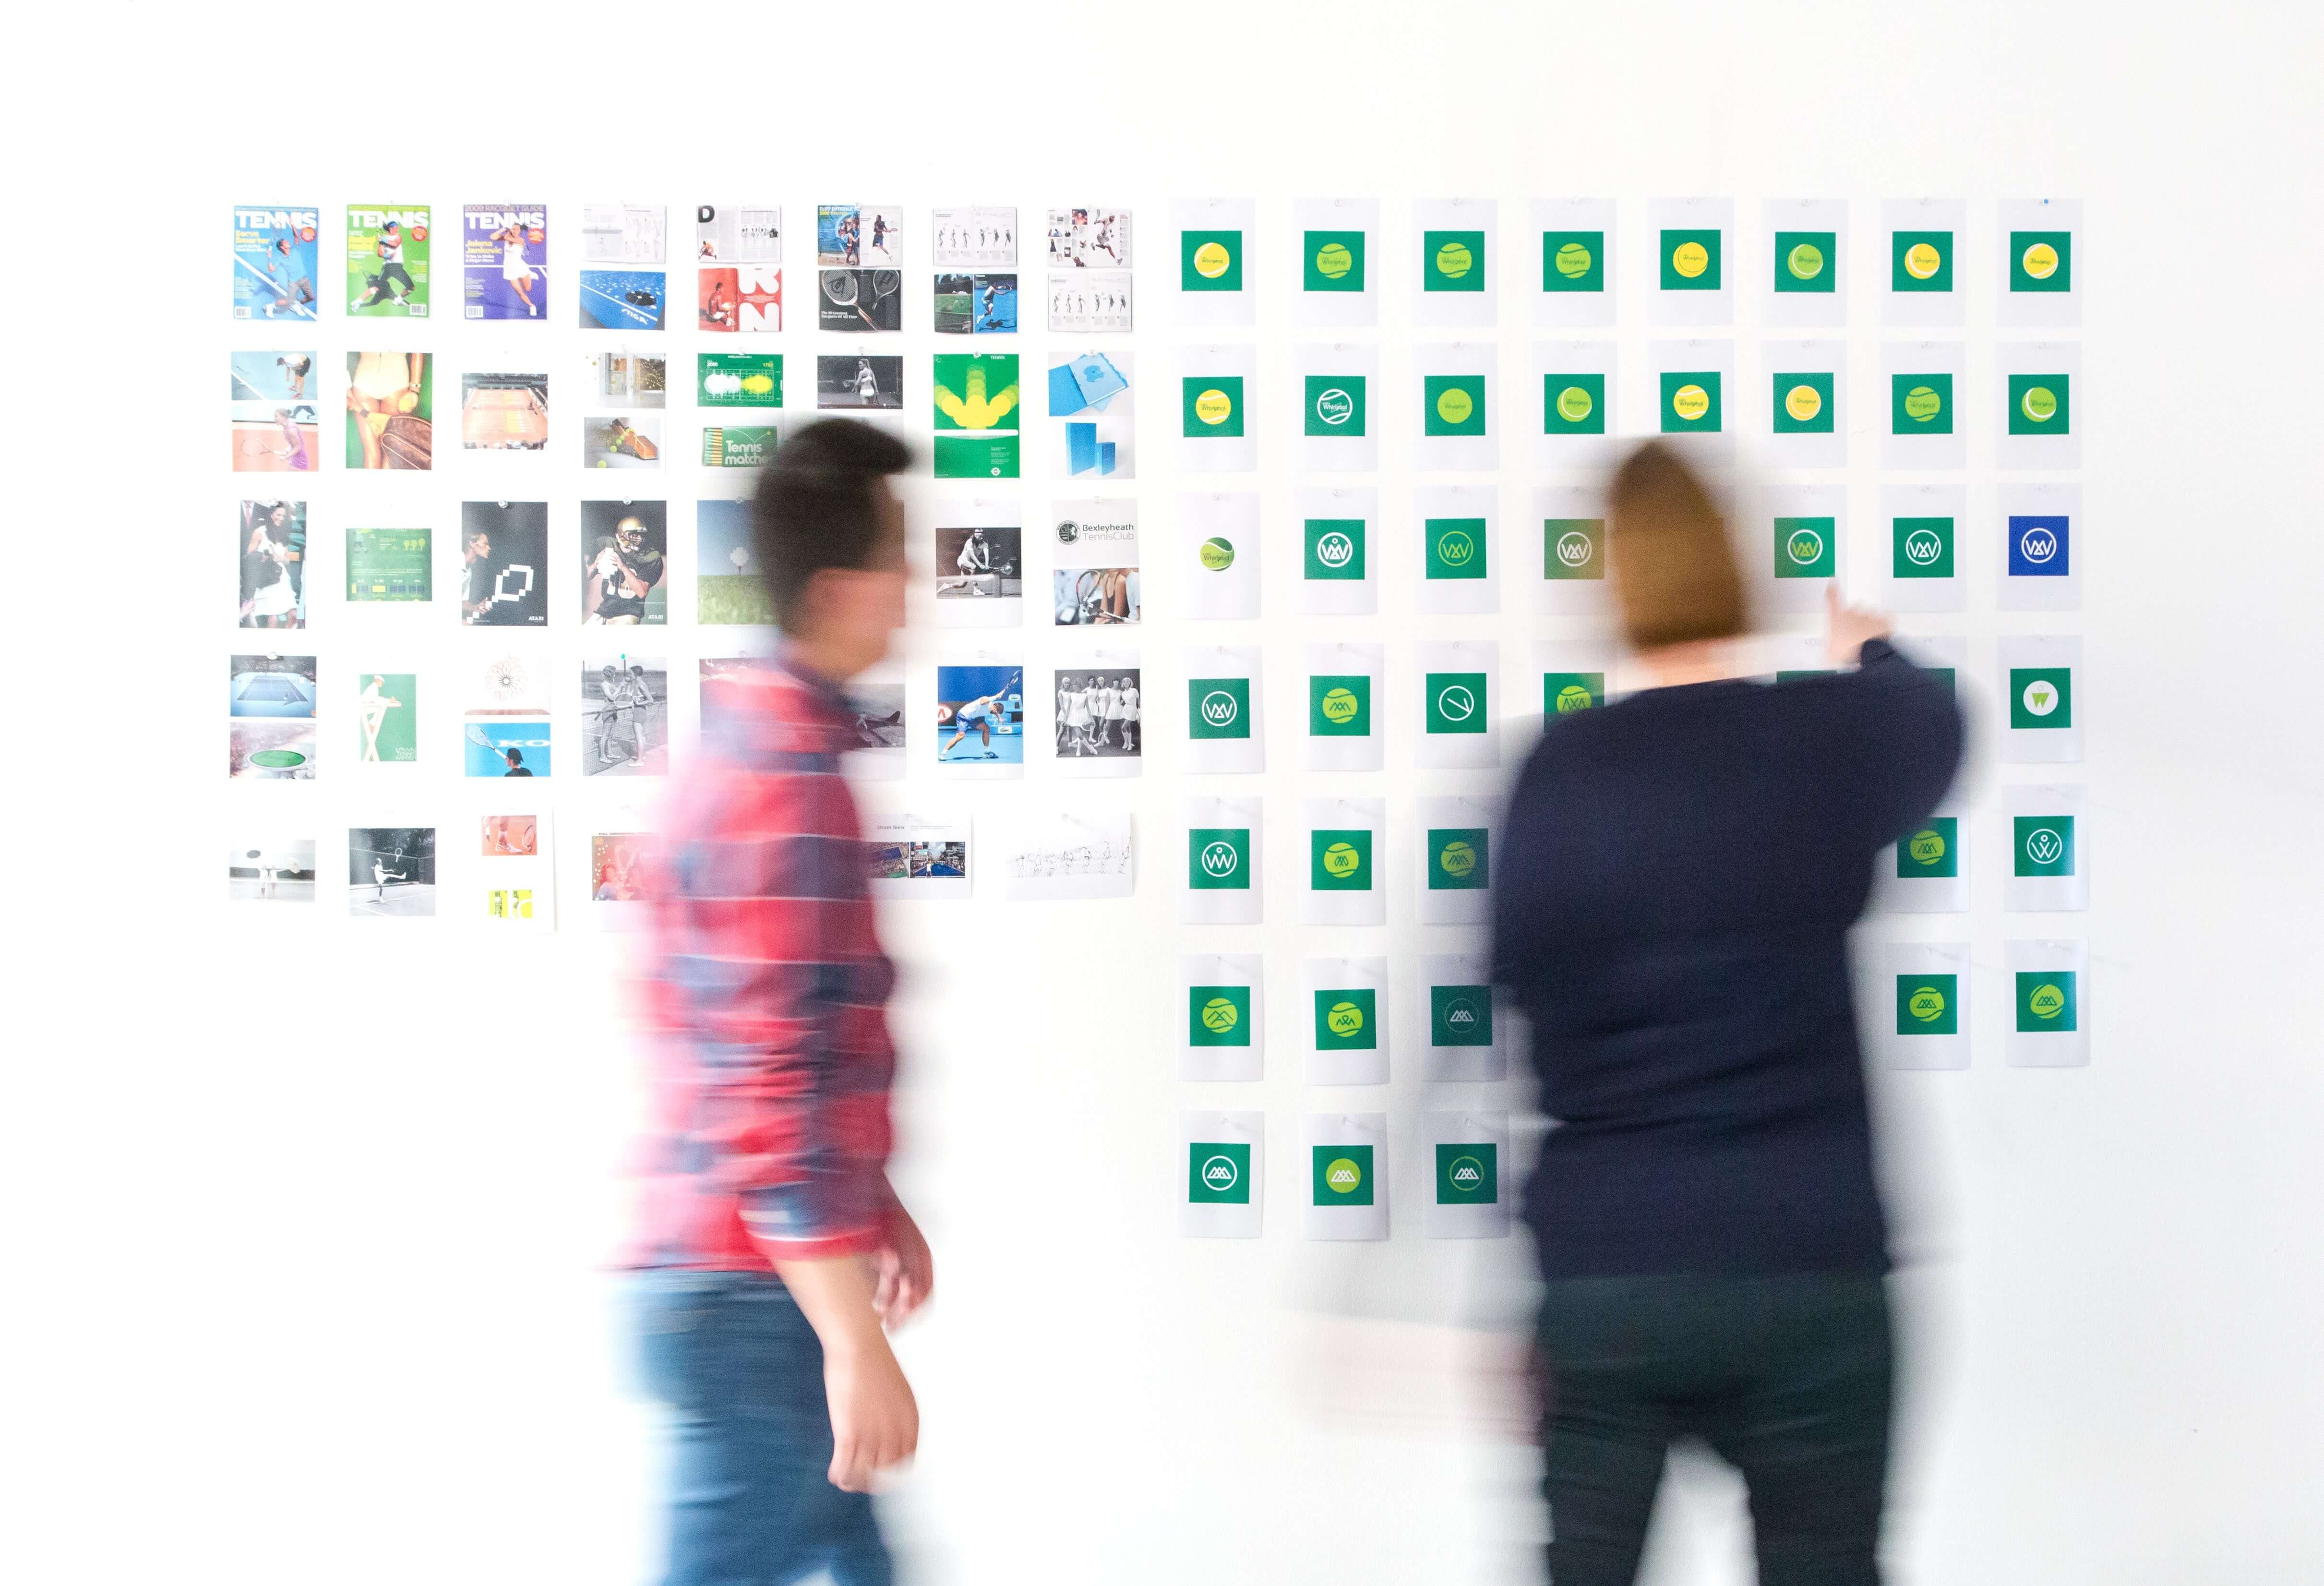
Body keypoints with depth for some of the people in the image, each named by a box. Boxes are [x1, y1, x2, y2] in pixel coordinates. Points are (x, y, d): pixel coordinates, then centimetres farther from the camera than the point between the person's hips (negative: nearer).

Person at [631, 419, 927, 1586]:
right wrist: (857, 1343, -23)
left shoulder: (743, 740, 12)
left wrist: (875, 1205, 25)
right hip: (756, 1300, -10)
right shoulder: (791, 776, -19)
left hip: (714, 1279, 10)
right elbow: (770, 1086, -25)